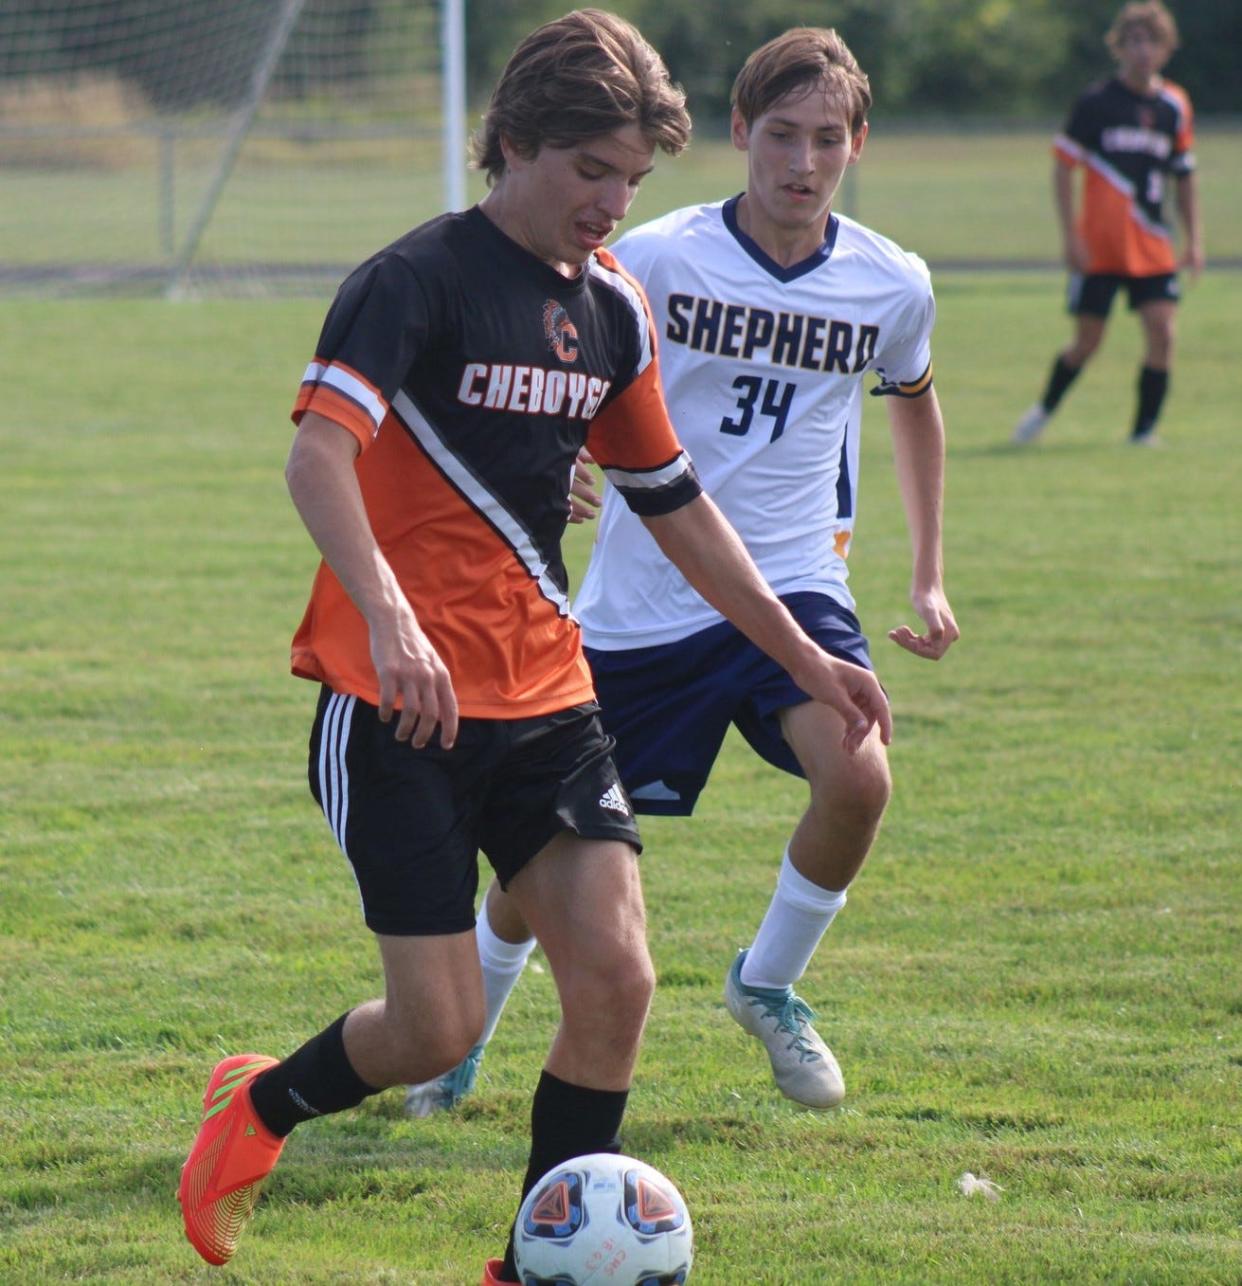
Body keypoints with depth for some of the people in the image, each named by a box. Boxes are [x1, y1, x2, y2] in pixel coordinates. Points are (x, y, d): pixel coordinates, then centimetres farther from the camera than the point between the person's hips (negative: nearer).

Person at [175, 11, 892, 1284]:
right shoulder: (420, 279, -12)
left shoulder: (612, 309, 10)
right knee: (439, 1028, -8)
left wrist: (804, 658, 22)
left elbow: (671, 501, 22)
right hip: (398, 702, -6)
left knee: (614, 978, -8)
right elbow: (318, 452, -27)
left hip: (543, 691, 6)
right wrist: (390, 617, -42)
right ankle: (259, 1106, 23)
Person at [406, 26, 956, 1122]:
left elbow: (913, 400, 20)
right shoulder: (657, 259, -12)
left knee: (858, 778, -24)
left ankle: (768, 986, 4)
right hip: (641, 605, -1)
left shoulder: (892, 286, -2)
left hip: (791, 585, 1)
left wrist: (930, 576, 17)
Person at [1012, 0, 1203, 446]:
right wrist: (1071, 236, -9)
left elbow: (1185, 177, 16)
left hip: (1152, 248, 3)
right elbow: (1063, 167, -3)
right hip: (1098, 249, -3)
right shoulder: (1095, 103, -5)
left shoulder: (1175, 107, 6)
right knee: (1087, 342, 2)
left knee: (1162, 332, -11)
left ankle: (1144, 430, 0)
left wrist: (1194, 240, 9)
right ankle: (1044, 410, 27)